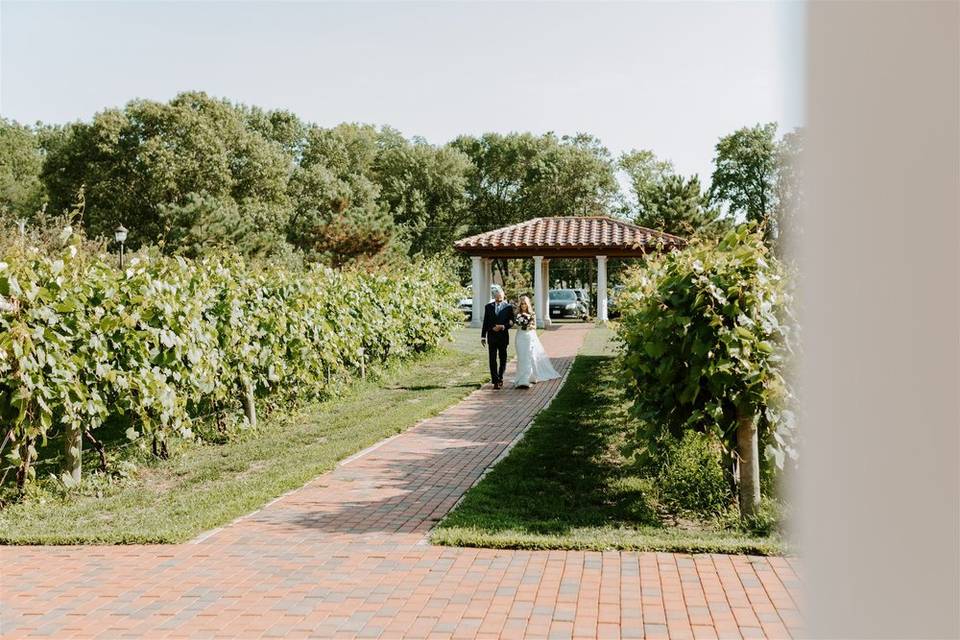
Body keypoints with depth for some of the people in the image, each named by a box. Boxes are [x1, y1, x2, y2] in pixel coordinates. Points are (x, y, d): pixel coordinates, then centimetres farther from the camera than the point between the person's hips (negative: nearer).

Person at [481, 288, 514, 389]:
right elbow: (485, 323, 6)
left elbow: (511, 322, 0)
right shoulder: (488, 307, 6)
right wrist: (483, 336, 2)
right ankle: (495, 381, -4)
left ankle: (500, 378, 28)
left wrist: (503, 327, -18)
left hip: (503, 336, 0)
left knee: (503, 359, 10)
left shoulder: (509, 307, 2)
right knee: (493, 360, -4)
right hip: (492, 337, 0)